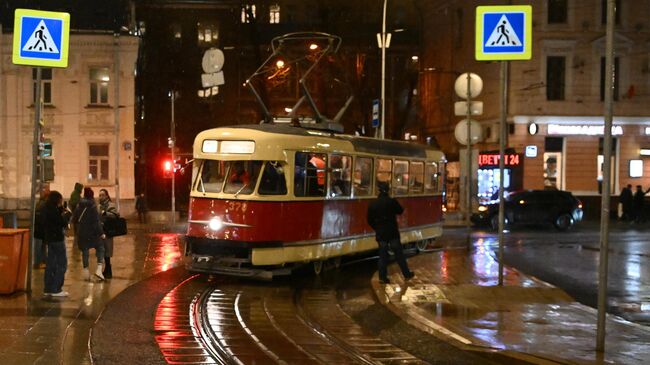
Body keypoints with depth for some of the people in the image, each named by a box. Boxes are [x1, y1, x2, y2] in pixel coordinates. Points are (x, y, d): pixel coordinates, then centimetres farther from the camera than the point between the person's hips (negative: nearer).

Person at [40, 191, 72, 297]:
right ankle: (56, 289, -4)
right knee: (62, 264, -3)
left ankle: (48, 289, 18)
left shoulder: (45, 208, 11)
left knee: (51, 264, 14)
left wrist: (62, 211, 8)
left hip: (49, 238, 10)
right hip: (57, 238, -10)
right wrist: (67, 214, -3)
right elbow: (63, 223, -18)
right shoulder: (53, 209, -18)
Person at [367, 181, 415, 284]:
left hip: (380, 234, 2)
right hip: (392, 233, -2)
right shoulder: (392, 201, -12)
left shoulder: (372, 204, -2)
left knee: (382, 255, 7)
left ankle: (382, 277, 5)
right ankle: (406, 274, 18)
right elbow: (400, 211, 4)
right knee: (399, 254, 7)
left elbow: (370, 220, 4)